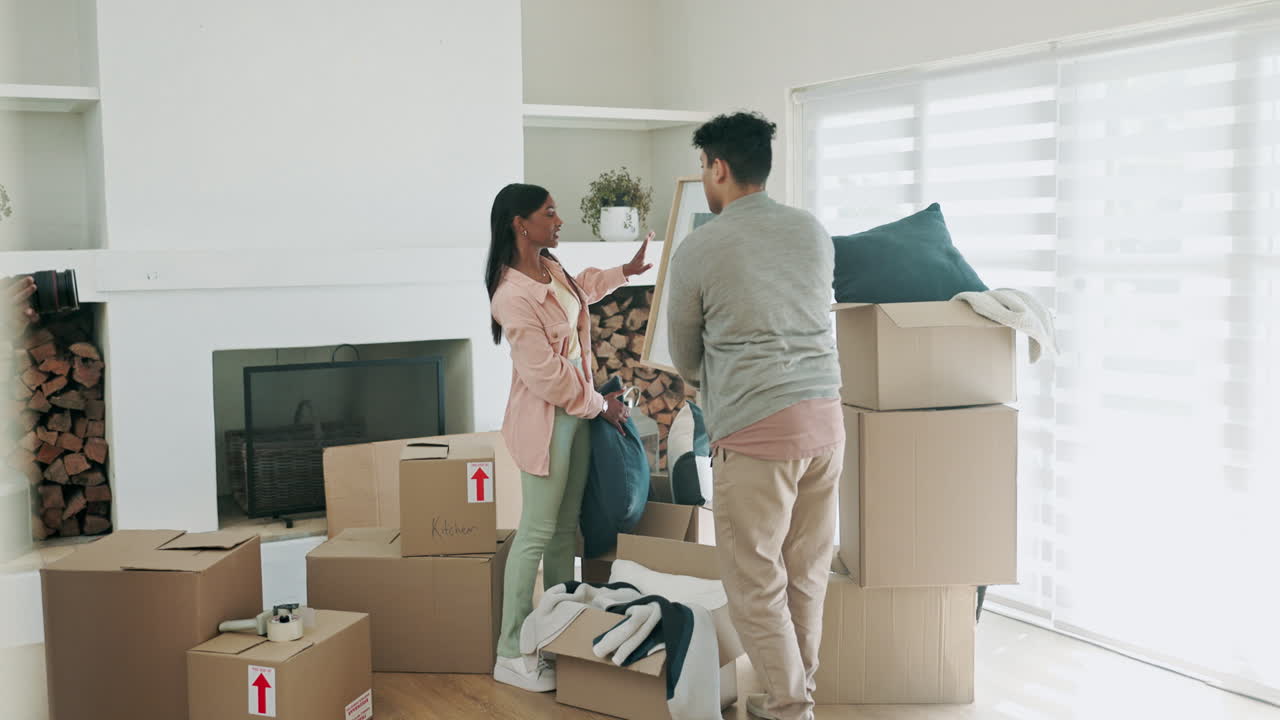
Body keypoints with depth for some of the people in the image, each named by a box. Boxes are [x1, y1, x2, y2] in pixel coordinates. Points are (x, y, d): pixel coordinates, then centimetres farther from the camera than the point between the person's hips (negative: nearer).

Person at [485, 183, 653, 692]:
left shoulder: (550, 267, 5)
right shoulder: (512, 297, -24)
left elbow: (580, 289, 32)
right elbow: (548, 377, -21)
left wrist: (626, 271, 33)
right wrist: (601, 405, -10)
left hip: (577, 411, 9)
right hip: (545, 421, -9)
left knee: (566, 530, 15)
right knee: (537, 535, -4)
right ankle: (511, 656, 5)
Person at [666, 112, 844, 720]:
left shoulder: (697, 250, -4)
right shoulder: (815, 231, 10)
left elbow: (685, 360, 8)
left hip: (755, 430, -6)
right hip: (825, 418, 6)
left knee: (756, 583, 5)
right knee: (806, 573, 15)